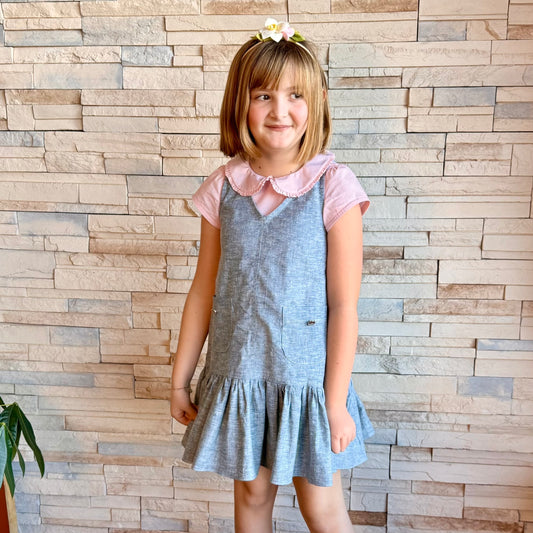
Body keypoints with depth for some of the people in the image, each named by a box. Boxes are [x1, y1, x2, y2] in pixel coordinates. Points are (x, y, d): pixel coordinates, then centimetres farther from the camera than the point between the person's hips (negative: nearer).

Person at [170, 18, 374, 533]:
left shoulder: (333, 187, -13)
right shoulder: (223, 188, -4)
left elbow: (343, 304, -11)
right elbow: (203, 291, 2)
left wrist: (336, 402, -9)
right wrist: (180, 380, 7)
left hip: (308, 376, -2)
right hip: (237, 374, 3)